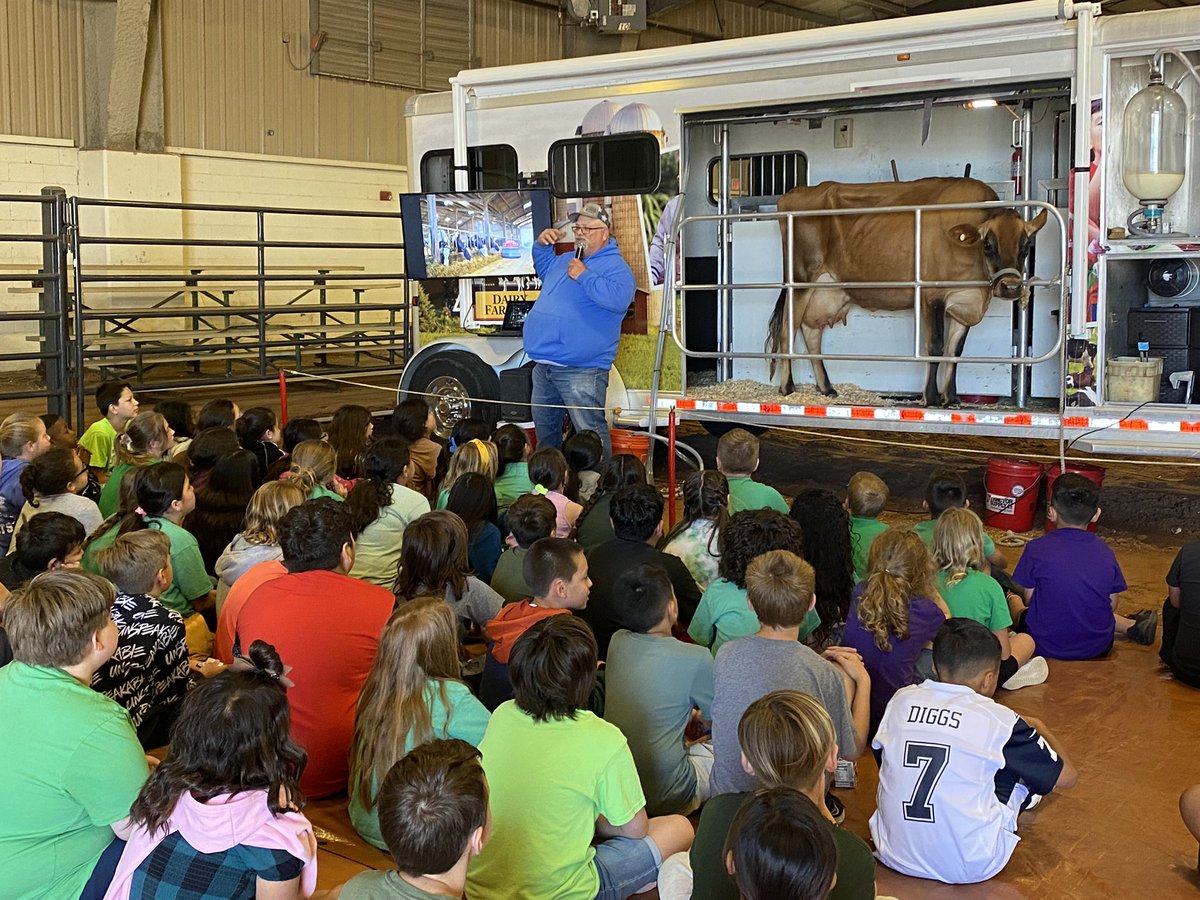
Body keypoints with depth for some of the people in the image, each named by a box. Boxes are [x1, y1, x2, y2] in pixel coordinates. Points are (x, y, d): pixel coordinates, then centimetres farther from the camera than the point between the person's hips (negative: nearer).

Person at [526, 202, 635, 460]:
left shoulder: (616, 267, -9)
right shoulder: (565, 260, 17)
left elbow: (618, 299, -28)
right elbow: (544, 268, 38)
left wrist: (584, 276, -23)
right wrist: (542, 244, 18)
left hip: (581, 371, -9)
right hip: (544, 367, 9)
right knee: (545, 428, 20)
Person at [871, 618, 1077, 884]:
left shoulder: (901, 700, -2)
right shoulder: (999, 720, -10)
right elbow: (1066, 777, 2)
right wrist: (1040, 729, 23)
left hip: (895, 856, 4)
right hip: (970, 867, -4)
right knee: (1025, 763, 13)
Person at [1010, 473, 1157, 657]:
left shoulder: (1037, 548, -17)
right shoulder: (1104, 551, -7)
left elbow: (1029, 600, -8)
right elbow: (1112, 604, 1)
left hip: (1045, 647, -3)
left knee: (1012, 597, 25)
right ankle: (1132, 627, 35)